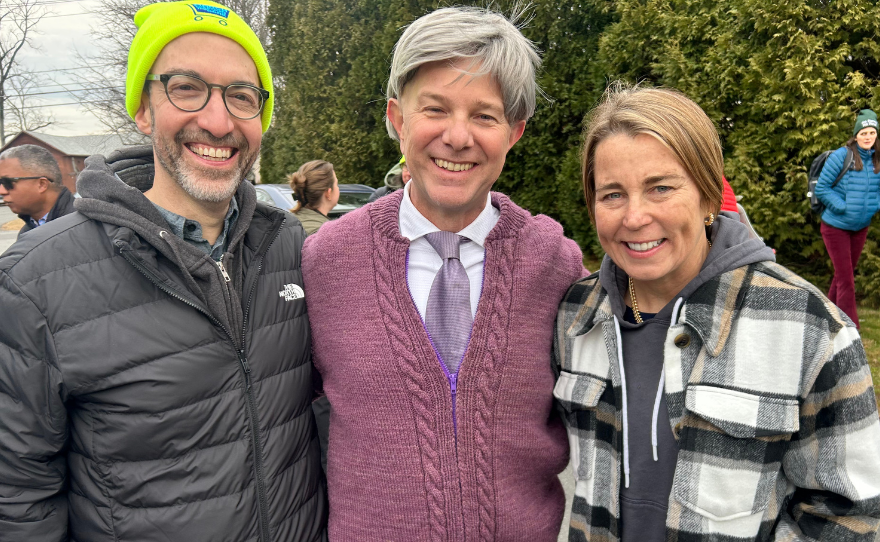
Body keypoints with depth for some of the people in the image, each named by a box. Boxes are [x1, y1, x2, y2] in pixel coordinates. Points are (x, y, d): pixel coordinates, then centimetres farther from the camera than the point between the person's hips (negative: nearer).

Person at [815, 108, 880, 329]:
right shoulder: (841, 156, -14)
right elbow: (821, 188, -12)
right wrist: (843, 206, -18)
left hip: (860, 227, 6)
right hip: (836, 226, -5)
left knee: (844, 274, 16)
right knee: (845, 278, -4)